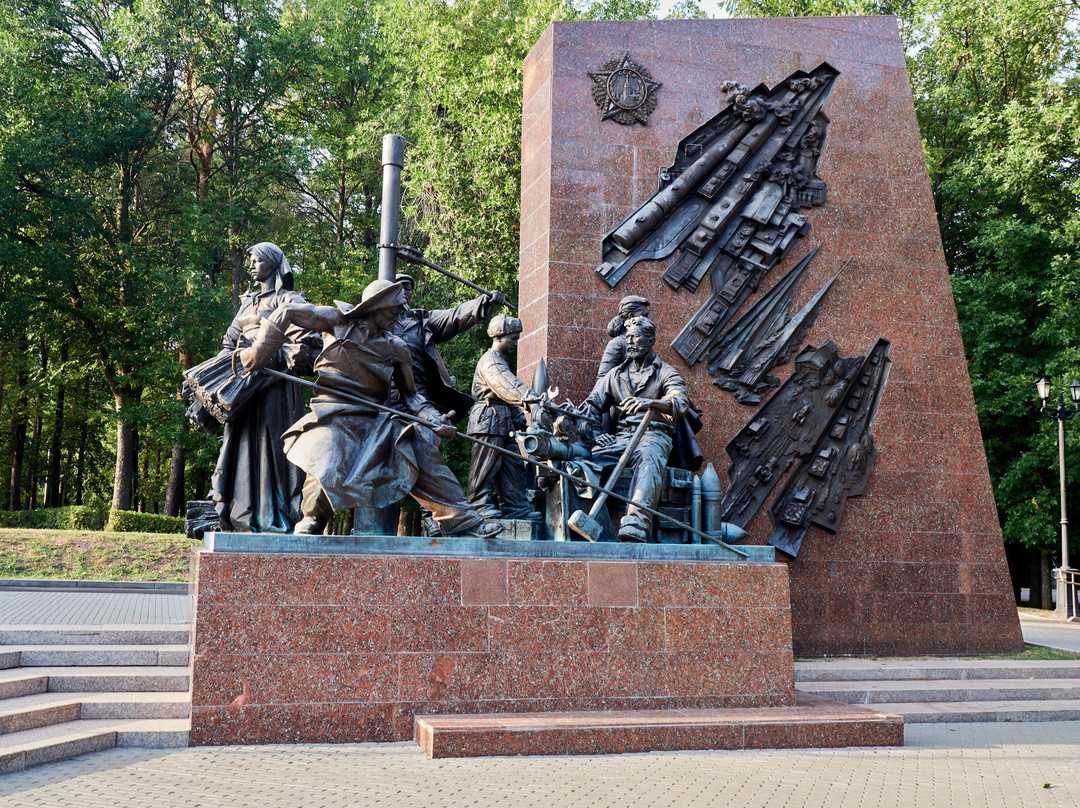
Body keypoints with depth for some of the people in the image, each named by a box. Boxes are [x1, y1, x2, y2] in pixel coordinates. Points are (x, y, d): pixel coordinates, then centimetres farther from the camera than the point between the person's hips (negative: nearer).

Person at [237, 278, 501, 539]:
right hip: (334, 417, -4)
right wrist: (259, 353, 1)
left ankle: (460, 518, -6)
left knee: (421, 446, -12)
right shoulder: (339, 320, 0)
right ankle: (311, 521, 5)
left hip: (372, 420, 4)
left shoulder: (395, 349, 9)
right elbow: (286, 314, 4)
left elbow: (410, 396, 13)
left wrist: (435, 419, -5)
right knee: (326, 472, -29)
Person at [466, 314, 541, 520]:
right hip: (489, 420, -10)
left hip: (503, 423, 10)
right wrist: (528, 398, -42)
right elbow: (508, 386, -28)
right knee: (486, 464, -7)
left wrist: (519, 418, 16)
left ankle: (516, 507, 8)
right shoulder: (490, 360, -10)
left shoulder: (500, 361, 23)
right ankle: (480, 504, -3)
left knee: (513, 464, 7)